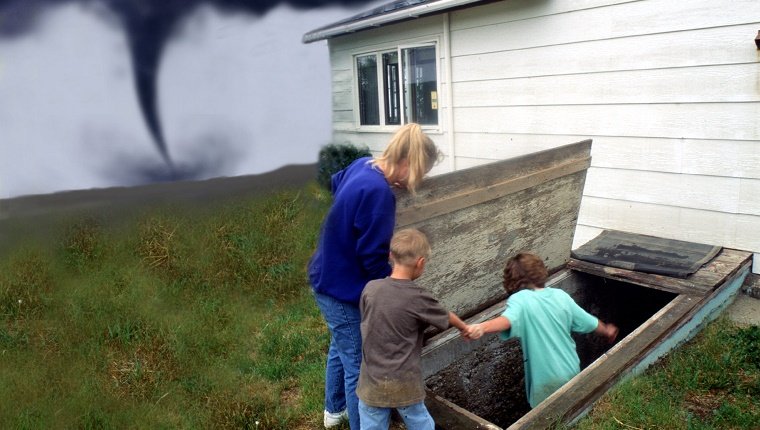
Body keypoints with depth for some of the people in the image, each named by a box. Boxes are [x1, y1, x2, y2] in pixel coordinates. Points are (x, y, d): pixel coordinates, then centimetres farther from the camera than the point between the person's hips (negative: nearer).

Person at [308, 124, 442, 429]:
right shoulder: (378, 193, -30)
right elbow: (373, 258, -25)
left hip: (328, 279, 10)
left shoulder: (363, 165, -4)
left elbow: (336, 183, 21)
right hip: (344, 290, -10)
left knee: (340, 348, 29)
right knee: (359, 367, 6)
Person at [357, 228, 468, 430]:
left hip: (372, 382, 3)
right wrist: (465, 328, 24)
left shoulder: (370, 289, -9)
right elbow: (448, 318, 3)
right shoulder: (419, 298, -16)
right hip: (404, 383, -2)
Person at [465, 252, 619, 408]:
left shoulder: (520, 299, -18)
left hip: (546, 379, -5)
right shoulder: (560, 296, -1)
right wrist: (606, 330, 32)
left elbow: (509, 319, -41)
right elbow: (590, 322, 10)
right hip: (571, 372, 5)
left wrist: (481, 327, -59)